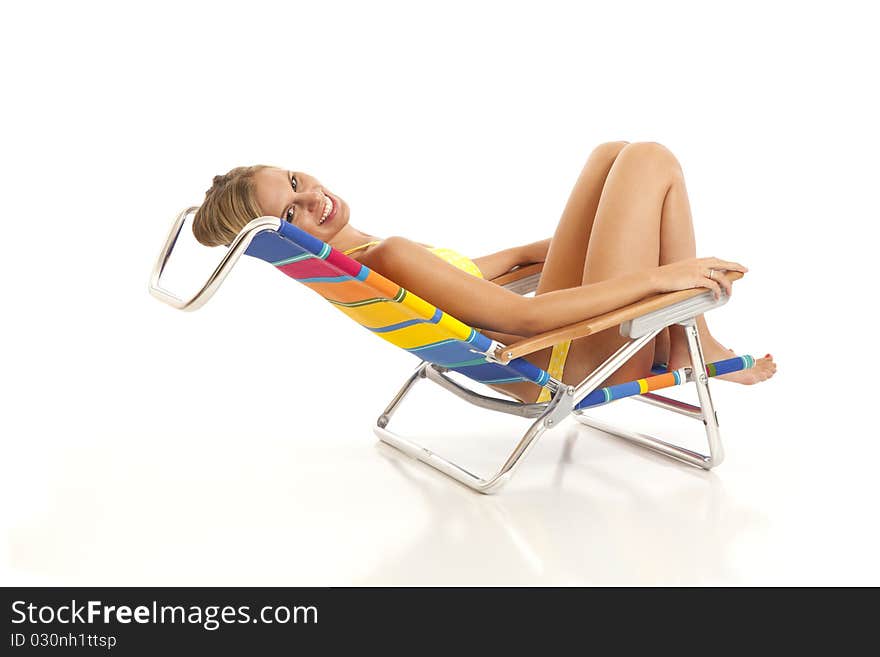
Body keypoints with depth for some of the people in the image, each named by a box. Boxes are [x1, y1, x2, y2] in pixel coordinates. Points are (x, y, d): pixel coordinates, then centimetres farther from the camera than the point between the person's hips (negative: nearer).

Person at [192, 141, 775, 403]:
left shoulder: (350, 263, 2)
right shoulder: (388, 256, -27)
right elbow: (524, 317, -30)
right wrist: (659, 276, -24)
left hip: (553, 361, 9)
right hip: (584, 359, -9)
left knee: (614, 154, 17)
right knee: (652, 159, -3)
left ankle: (677, 345, 17)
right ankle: (694, 346, 7)